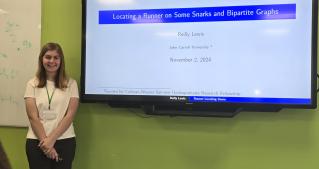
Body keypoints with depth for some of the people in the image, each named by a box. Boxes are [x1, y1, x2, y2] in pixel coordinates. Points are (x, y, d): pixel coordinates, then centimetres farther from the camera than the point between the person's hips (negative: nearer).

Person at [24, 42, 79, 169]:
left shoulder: (71, 84, 2)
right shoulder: (32, 84, 3)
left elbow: (70, 116, -4)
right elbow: (33, 117, -3)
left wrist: (51, 139, -11)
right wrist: (45, 141, -10)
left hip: (64, 141, 0)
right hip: (37, 142, 0)